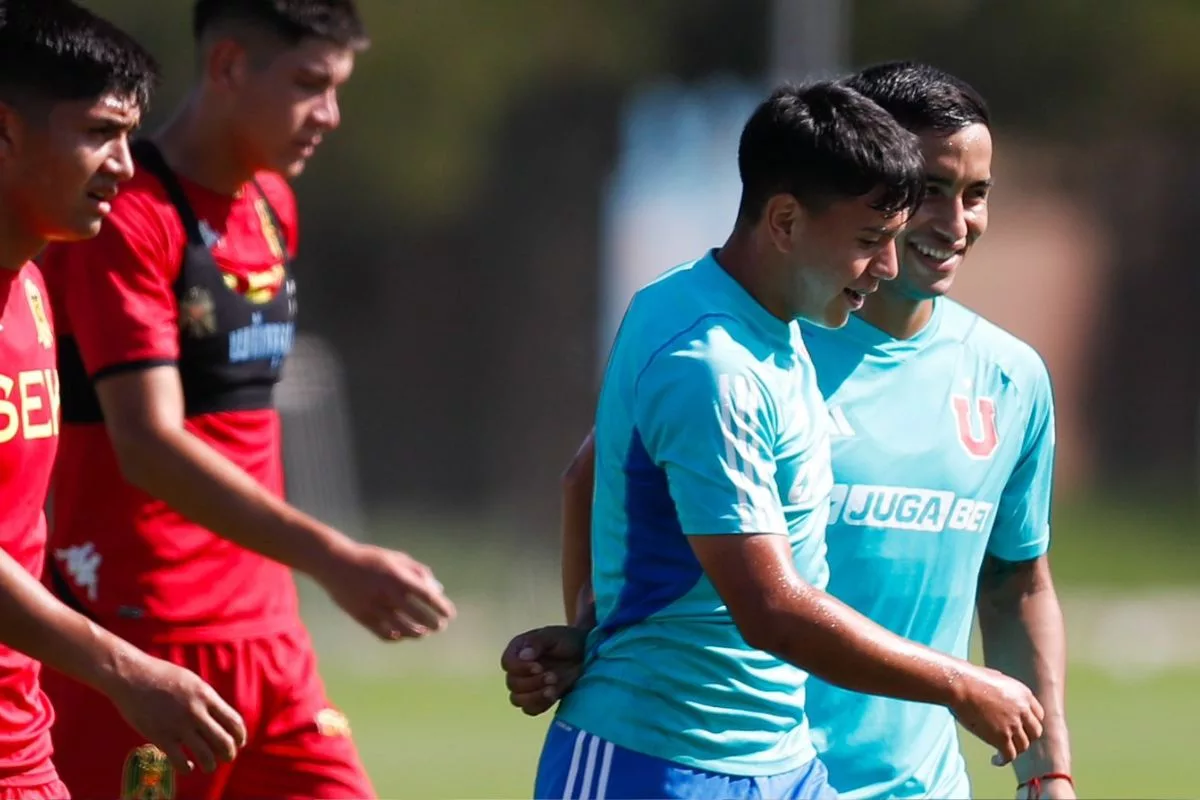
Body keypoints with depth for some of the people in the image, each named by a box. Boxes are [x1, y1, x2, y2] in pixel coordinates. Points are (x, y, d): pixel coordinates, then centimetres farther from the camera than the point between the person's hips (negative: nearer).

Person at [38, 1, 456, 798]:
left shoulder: (273, 209, 14)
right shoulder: (129, 217, -14)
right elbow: (149, 447, -22)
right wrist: (334, 560, -29)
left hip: (269, 638, 8)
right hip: (146, 644, -8)